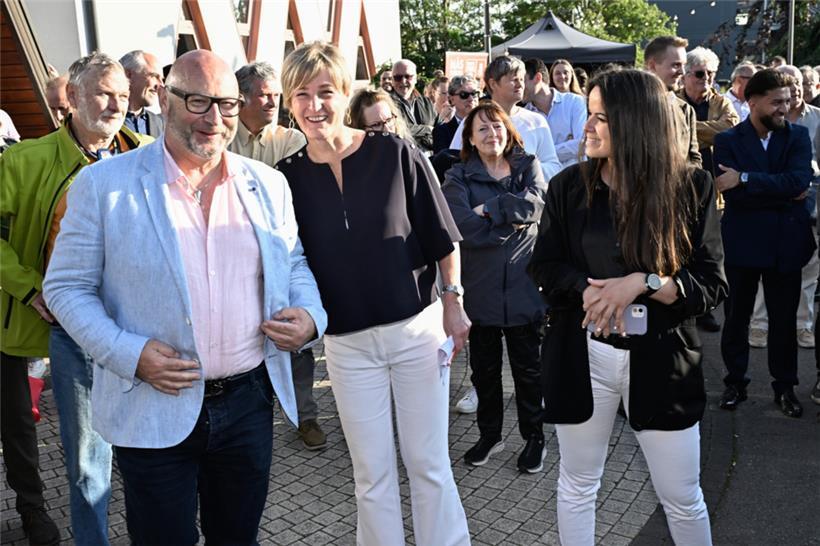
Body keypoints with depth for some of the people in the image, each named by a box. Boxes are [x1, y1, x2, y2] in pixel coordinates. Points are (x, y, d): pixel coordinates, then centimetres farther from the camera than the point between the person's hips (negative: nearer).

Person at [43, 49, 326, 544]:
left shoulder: (268, 184, 4)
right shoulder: (104, 184, -7)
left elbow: (293, 263, 15)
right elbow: (66, 286, -3)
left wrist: (310, 314, -6)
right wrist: (128, 353, -17)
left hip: (249, 402, 3)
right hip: (153, 411, -3)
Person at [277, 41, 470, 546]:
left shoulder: (397, 154, -7)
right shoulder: (288, 177, -2)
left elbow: (443, 239, -1)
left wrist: (452, 304, -3)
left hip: (417, 329, -1)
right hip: (347, 342, 2)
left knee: (428, 462, 9)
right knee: (372, 473, 12)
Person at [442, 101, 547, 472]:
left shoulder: (528, 167, 5)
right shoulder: (458, 178, 1)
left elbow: (536, 203, -16)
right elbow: (464, 226, -16)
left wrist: (489, 209, -15)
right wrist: (513, 219, -12)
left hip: (522, 285, 0)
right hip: (479, 286, 0)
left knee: (527, 366, 11)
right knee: (484, 368, 14)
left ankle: (534, 438, 27)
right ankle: (489, 435, 32)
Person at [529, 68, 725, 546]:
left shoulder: (692, 187, -6)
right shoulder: (569, 186, -1)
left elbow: (713, 284, -6)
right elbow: (544, 265, 3)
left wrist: (642, 282, -22)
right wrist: (588, 291, -17)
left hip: (661, 359, -1)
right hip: (582, 356, 2)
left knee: (683, 498, 12)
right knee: (577, 486, 16)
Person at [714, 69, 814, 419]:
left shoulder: (797, 136, 3)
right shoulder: (727, 141, -4)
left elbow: (800, 179, -16)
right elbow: (733, 194, -16)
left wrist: (746, 179, -22)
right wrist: (785, 195, -14)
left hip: (786, 243, 2)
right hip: (743, 243, -1)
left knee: (784, 319, 11)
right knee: (737, 317, 10)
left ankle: (785, 386, 26)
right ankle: (735, 382, 26)